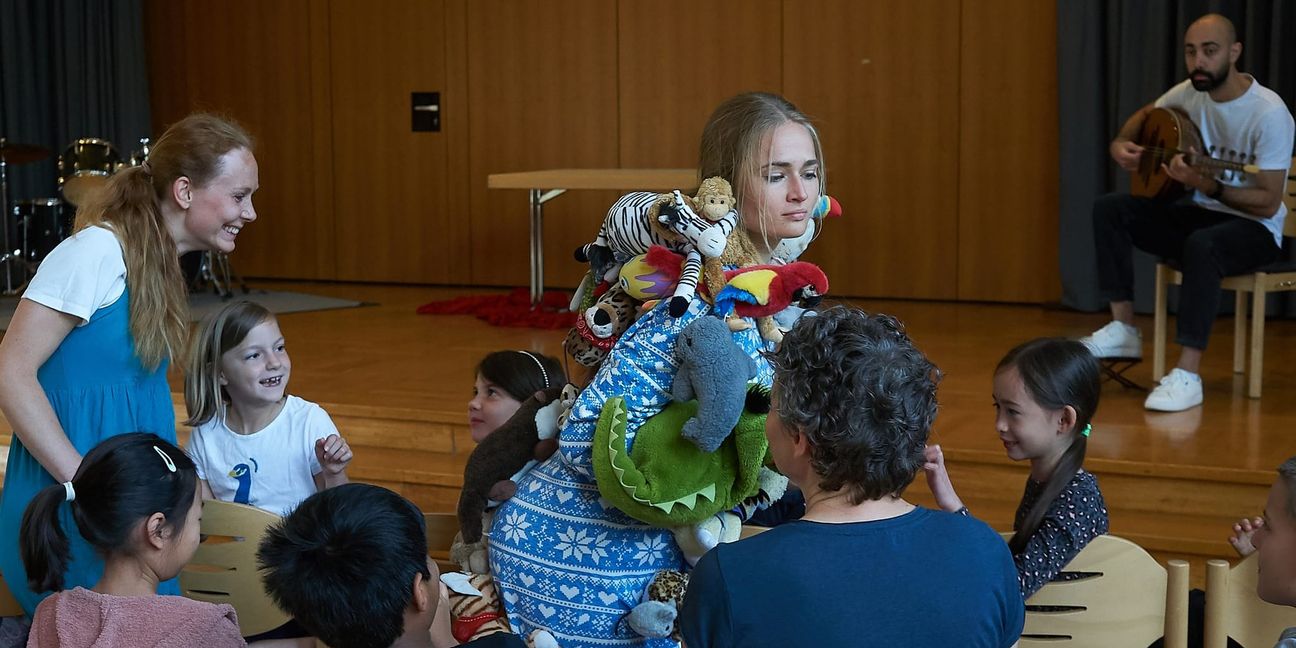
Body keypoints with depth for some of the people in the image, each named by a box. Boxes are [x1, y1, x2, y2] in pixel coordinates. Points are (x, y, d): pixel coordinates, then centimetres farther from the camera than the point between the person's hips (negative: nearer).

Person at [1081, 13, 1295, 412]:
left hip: (1255, 229, -7)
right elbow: (1145, 114, 21)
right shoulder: (1190, 93, -2)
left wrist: (1206, 185, -35)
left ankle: (1188, 375, -37)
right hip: (1202, 215, 7)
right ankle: (1124, 329, -8)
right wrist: (1121, 144, -1)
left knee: (1202, 245, -40)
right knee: (1109, 209, -8)